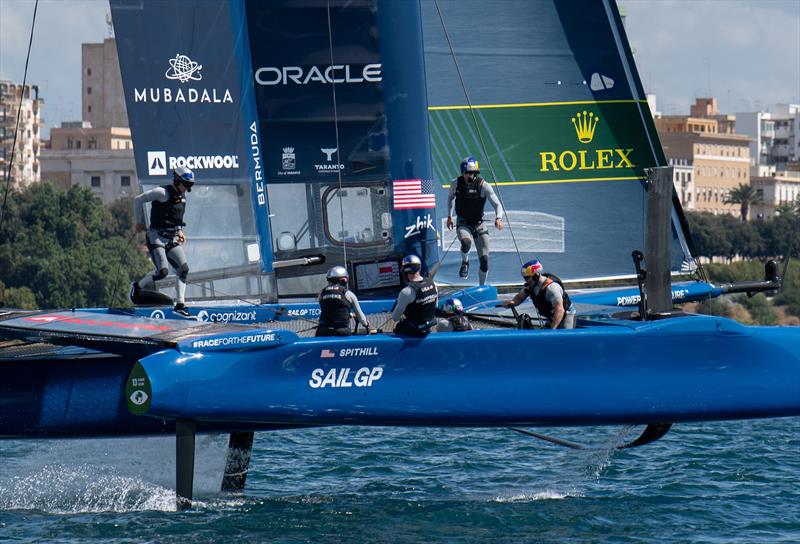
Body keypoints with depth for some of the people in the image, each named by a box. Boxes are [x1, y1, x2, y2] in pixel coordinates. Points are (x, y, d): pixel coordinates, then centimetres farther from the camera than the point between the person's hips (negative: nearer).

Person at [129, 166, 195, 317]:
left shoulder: (182, 196, 12)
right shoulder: (162, 193, -12)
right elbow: (138, 200, -8)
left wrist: (179, 231, 15)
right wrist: (140, 222, -4)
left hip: (173, 240, 7)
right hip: (157, 237, -7)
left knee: (183, 269, -10)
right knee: (162, 271, -17)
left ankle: (180, 304, -9)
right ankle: (137, 286, 10)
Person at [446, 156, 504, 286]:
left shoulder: (483, 186, -13)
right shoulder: (456, 183, -7)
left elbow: (497, 204, -15)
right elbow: (450, 197, 16)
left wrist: (498, 218, -34)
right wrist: (449, 216, 15)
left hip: (479, 224, 1)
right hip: (463, 224, -1)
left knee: (484, 259, -2)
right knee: (466, 242, -36)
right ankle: (465, 263, -4)